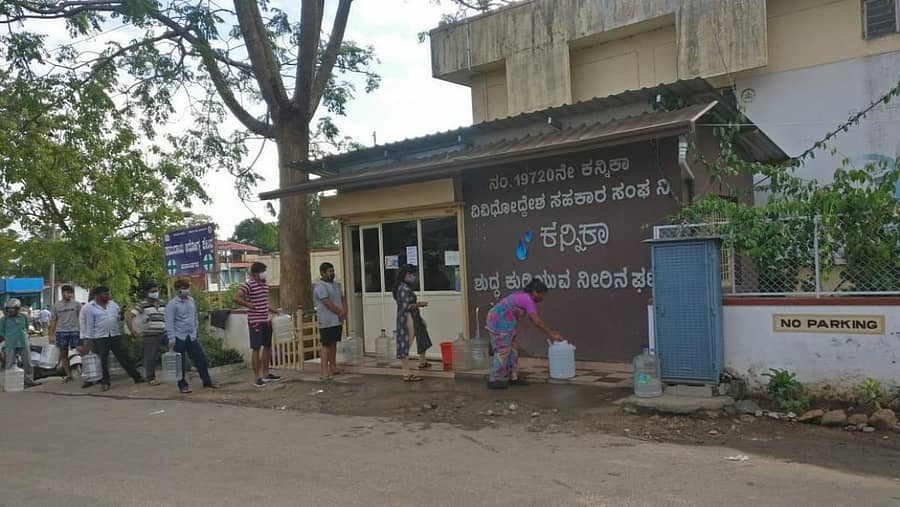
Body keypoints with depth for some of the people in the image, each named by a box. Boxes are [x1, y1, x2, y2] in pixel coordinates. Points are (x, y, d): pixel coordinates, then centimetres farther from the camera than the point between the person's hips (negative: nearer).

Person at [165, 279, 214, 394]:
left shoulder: (191, 300, 11)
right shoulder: (172, 304, -8)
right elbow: (169, 322, -12)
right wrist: (171, 338, -18)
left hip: (192, 336, 6)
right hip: (179, 337, -5)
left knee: (201, 358, 4)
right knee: (181, 363, 1)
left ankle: (207, 381, 13)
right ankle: (183, 385, 10)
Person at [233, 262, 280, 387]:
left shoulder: (265, 285, 11)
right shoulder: (249, 285, -13)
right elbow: (236, 298, -22)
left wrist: (270, 311, 17)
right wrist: (249, 305, -16)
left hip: (266, 320, 8)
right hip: (255, 322, -8)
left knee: (267, 347, 14)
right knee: (256, 349, -3)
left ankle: (265, 374, 25)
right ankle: (257, 377, 4)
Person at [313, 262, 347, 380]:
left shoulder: (336, 285, 17)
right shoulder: (320, 286, -12)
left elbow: (342, 300, 17)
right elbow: (328, 303, -18)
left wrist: (344, 312, -2)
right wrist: (340, 312, -10)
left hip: (337, 321, 8)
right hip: (326, 322, -8)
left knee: (334, 343, 13)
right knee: (326, 345, -8)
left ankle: (332, 367, 21)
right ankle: (325, 370, -9)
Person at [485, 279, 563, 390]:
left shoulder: (526, 298, 12)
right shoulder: (528, 300, -18)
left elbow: (535, 320, 16)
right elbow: (537, 322, -19)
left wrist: (550, 332, 13)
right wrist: (551, 334, -10)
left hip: (503, 321, 10)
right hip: (500, 321, -10)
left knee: (512, 349, 12)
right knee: (503, 351, -6)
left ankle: (513, 377, 16)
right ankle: (494, 380, 0)